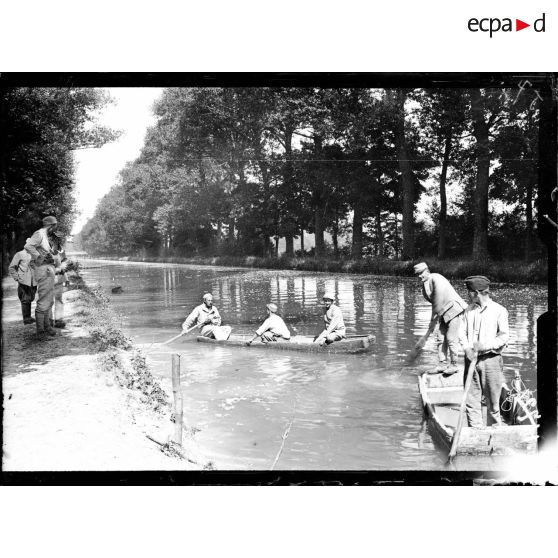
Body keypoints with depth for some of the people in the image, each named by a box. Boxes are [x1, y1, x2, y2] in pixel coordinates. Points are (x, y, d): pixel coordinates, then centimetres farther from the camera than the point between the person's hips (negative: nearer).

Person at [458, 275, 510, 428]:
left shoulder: (499, 310, -3)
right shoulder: (468, 311, 11)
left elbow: (504, 336, -8)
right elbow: (462, 332, 7)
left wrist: (486, 345, -20)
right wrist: (467, 348, -11)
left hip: (490, 359, -4)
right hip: (471, 359, 4)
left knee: (492, 400, 3)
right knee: (470, 399, 4)